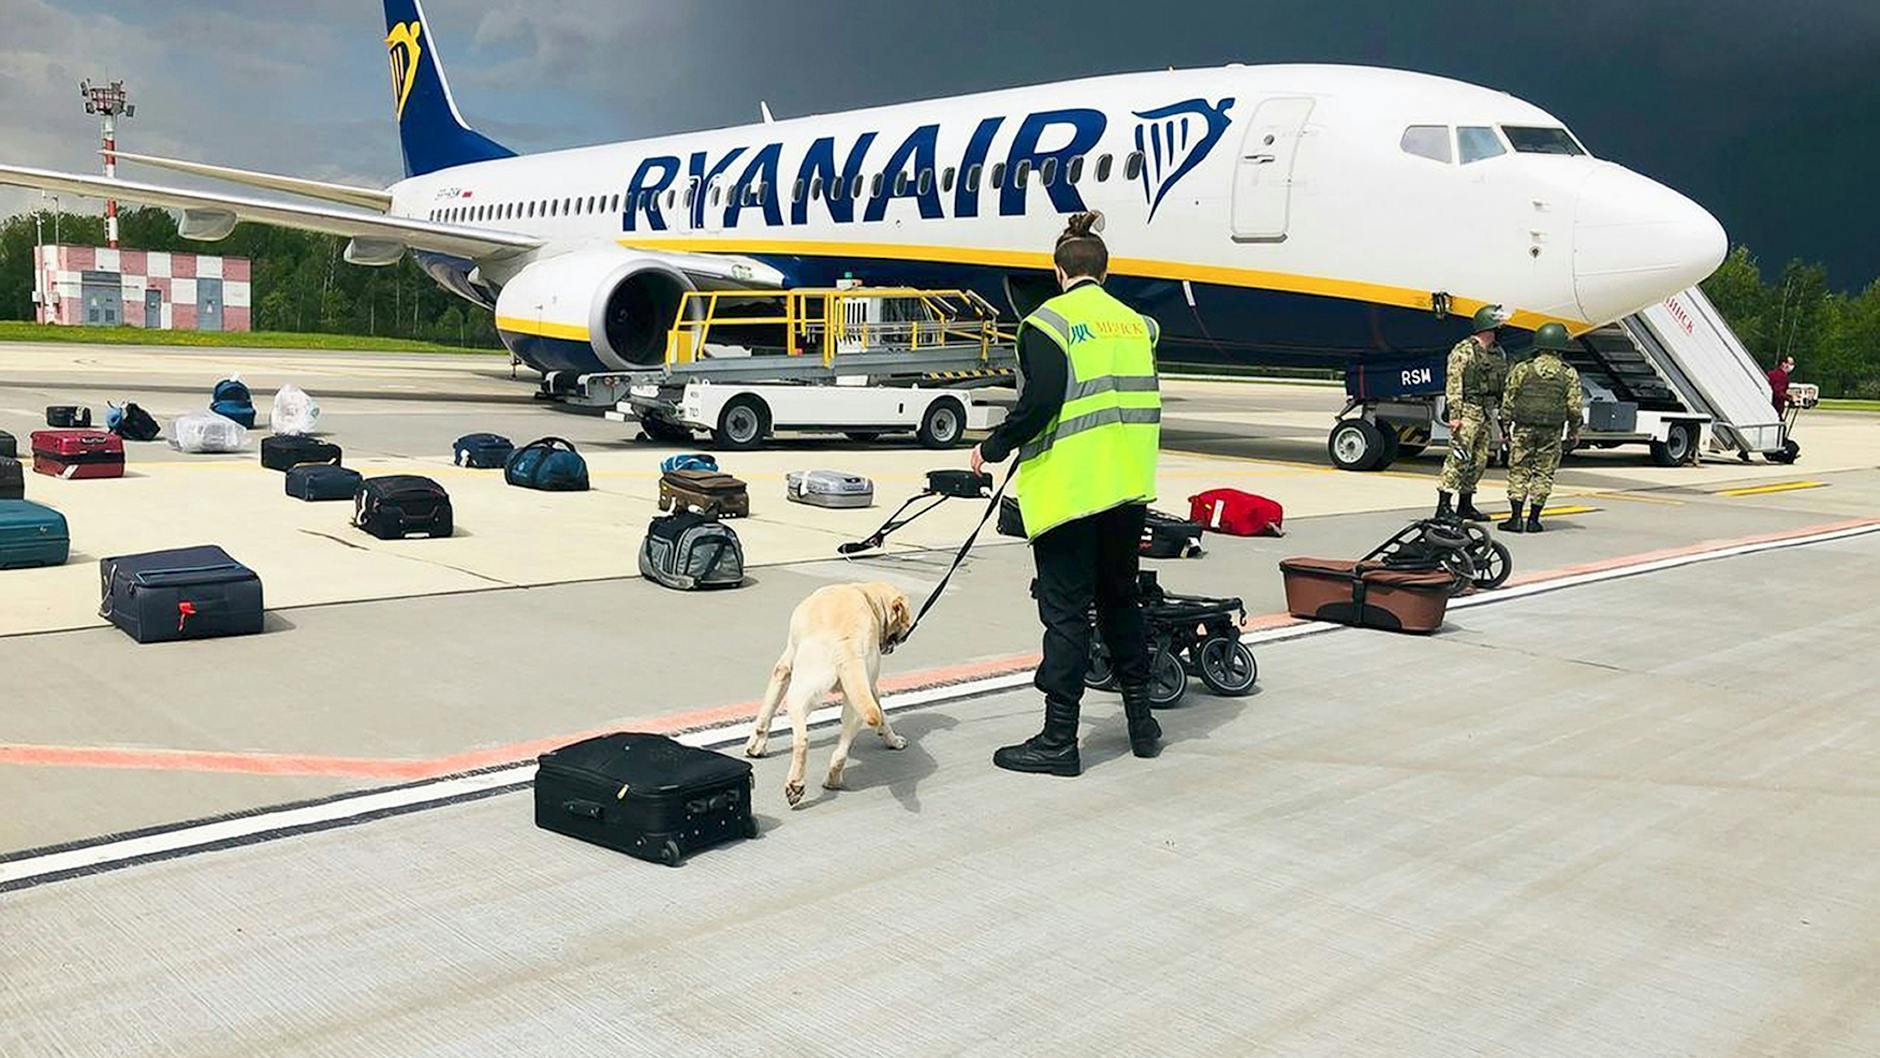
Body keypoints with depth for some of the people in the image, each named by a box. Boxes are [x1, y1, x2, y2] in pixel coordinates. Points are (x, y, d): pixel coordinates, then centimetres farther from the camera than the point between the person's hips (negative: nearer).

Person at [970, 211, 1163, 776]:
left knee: (1066, 610, -1)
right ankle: (1141, 720, 27)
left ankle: (1058, 740, 5)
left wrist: (993, 448, -5)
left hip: (1068, 488, -6)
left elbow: (1040, 403, -18)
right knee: (1120, 598, 20)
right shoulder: (1135, 323, 11)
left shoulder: (1049, 322, -8)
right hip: (1128, 487, 6)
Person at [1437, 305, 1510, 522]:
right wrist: (1455, 414, -19)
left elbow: (1504, 384, 21)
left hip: (1486, 412, 8)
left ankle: (1465, 505, 18)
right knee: (1459, 458, -12)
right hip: (1468, 409, -8)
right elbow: (1454, 384, -12)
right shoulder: (1464, 350, -8)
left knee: (1479, 460, 9)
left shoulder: (1498, 353, 16)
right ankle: (1443, 506, -9)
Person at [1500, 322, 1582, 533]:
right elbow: (1574, 406, 3)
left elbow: (1509, 400, 2)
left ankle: (1516, 518, -2)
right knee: (1543, 473, 6)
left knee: (1518, 471, 4)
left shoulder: (1522, 369, 1)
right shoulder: (1569, 374, 3)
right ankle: (1533, 520, 6)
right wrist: (1574, 431, 14)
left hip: (1524, 428, 0)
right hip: (1551, 431, 0)